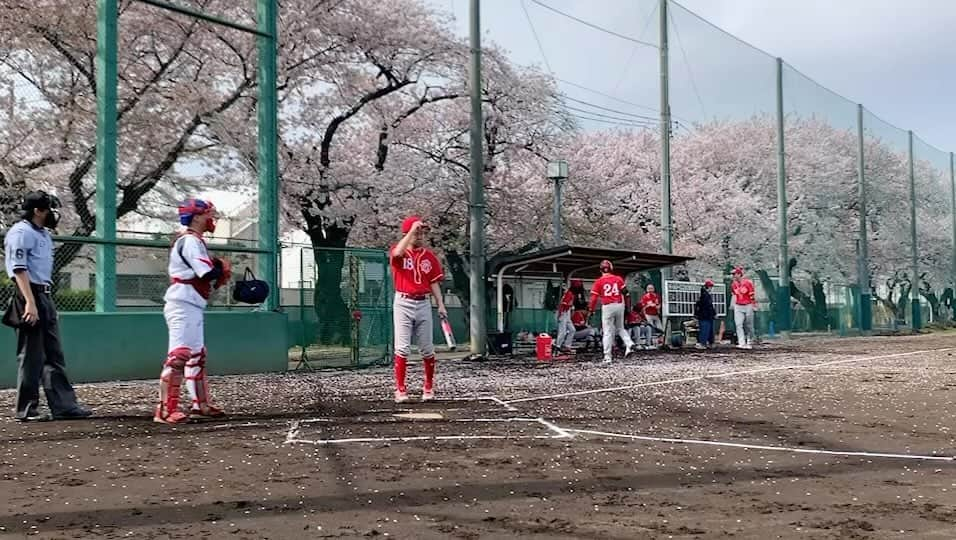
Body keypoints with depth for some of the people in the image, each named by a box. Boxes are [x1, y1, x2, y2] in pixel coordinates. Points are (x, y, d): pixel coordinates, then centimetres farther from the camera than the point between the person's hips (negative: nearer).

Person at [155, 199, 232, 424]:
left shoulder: (193, 241, 20)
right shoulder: (191, 241, -13)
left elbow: (202, 274, 16)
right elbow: (208, 274, -22)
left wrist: (217, 269, -1)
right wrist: (223, 269, -3)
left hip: (191, 307, 12)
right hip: (183, 306, -12)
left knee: (197, 355, 16)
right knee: (179, 356, -15)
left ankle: (201, 405, 23)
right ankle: (165, 409, -17)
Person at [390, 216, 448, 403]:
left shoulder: (429, 256, 10)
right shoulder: (399, 252, -1)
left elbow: (434, 282, 9)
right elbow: (398, 252, -28)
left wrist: (440, 304, 0)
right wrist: (412, 229, -26)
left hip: (423, 304, 3)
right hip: (403, 303, -3)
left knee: (427, 349, 6)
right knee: (402, 348, -6)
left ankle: (429, 388, 17)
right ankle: (400, 389, -1)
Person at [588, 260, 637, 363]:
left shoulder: (599, 281, 1)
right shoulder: (618, 279, 7)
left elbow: (594, 297, -3)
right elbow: (625, 293, 1)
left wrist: (590, 311, 0)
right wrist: (627, 306, 9)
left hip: (607, 307, -3)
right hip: (619, 305, 3)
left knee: (607, 332, 1)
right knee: (620, 328, 22)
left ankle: (607, 357, 0)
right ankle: (629, 344, -2)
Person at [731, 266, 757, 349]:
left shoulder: (748, 283, -11)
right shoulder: (733, 285, 4)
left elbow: (753, 295, -7)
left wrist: (754, 305, -7)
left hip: (748, 306, -4)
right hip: (738, 307, 4)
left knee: (749, 326, 5)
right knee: (739, 325, -10)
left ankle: (749, 343, 19)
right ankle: (742, 343, -13)